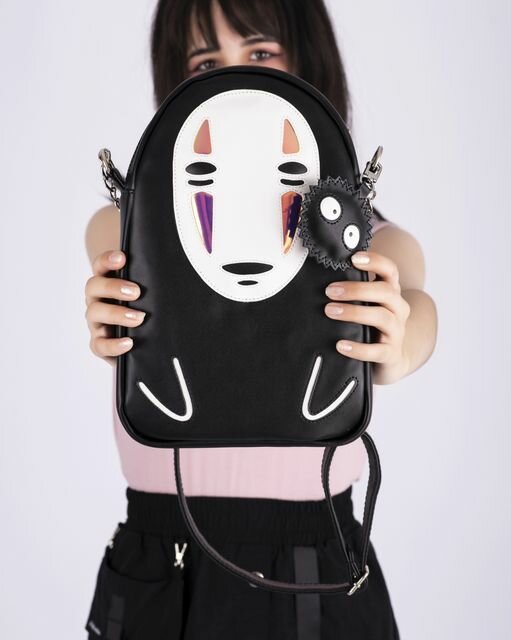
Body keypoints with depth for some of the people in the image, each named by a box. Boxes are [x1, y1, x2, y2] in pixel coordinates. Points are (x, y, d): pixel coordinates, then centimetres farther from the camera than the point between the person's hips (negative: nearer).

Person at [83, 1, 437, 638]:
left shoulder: (378, 244, -1)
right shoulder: (121, 226, -1)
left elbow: (415, 302, -21)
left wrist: (396, 350, -43)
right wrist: (112, 331, -42)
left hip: (317, 583, 0)